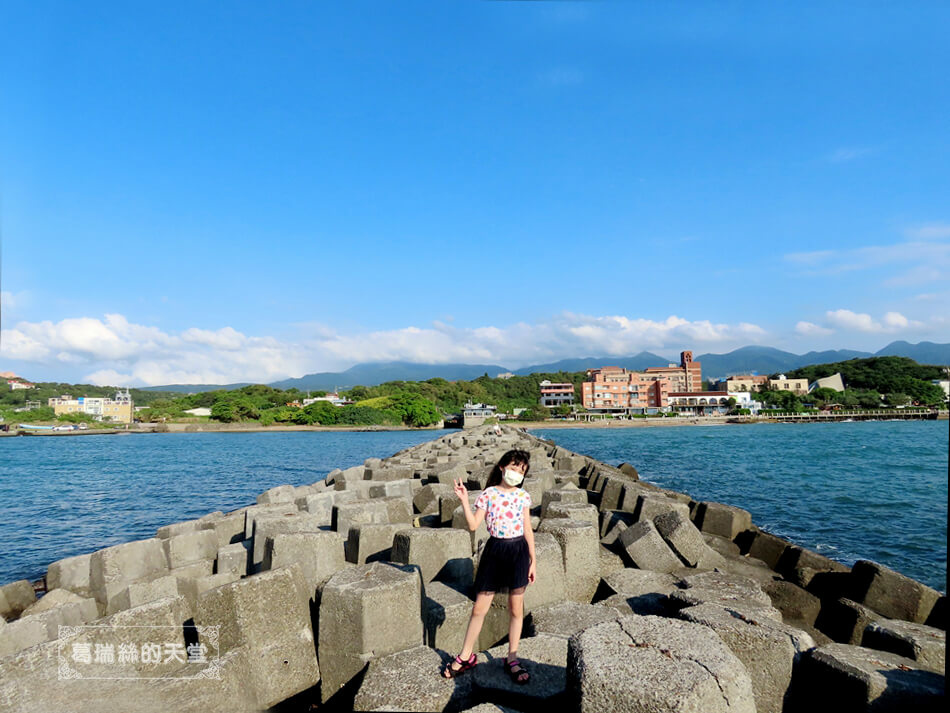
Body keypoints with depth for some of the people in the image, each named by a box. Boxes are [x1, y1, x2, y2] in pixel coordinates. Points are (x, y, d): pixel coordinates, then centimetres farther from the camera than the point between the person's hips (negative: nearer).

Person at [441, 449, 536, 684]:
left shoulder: (523, 496, 2)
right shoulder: (488, 494, -3)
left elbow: (528, 530, 6)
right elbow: (473, 525, -10)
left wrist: (532, 561, 6)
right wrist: (464, 499, -19)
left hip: (519, 551, 1)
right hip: (494, 551, -1)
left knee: (516, 609, 7)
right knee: (479, 608, 5)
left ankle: (512, 658, 23)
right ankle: (466, 656, 21)